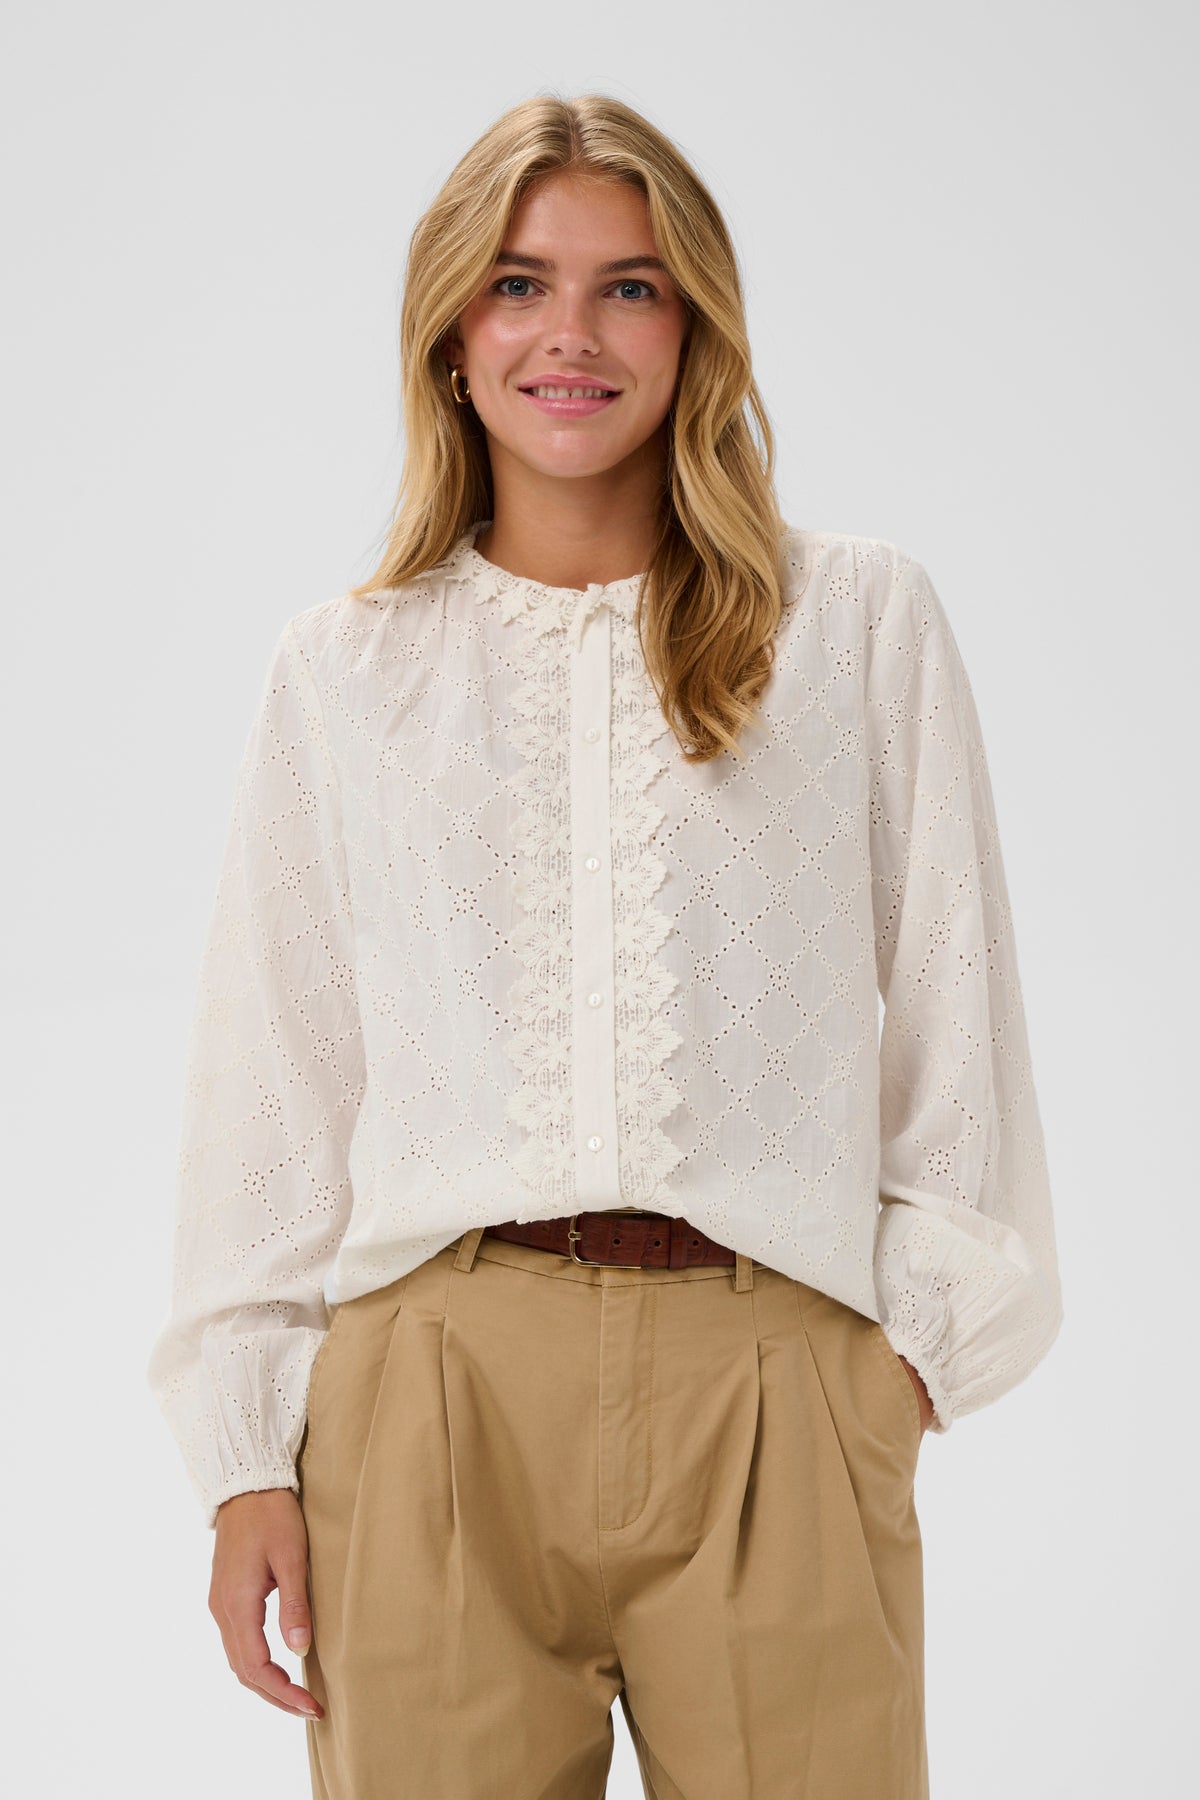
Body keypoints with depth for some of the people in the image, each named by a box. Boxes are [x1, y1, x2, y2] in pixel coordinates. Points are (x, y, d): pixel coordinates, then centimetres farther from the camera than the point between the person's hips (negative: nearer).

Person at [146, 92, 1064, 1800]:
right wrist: (249, 1455, 5)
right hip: (438, 1388, 1)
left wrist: (928, 1325, 2)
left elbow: (952, 1004, 10)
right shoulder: (342, 666, 12)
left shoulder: (865, 618, 9)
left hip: (773, 1399, 0)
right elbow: (274, 1067, 10)